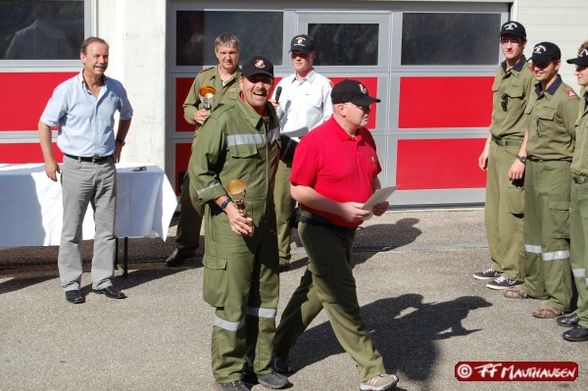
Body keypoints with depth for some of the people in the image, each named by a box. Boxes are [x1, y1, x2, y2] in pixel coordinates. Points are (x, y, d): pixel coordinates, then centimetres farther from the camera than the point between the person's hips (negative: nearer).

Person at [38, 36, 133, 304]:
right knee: (72, 229, 2)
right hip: (77, 167, -4)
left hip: (106, 167, 4)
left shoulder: (116, 89, 4)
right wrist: (49, 160, -7)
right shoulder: (66, 90, -8)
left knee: (107, 228, 7)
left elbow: (126, 116, 25)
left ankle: (103, 280, 17)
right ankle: (71, 284, 10)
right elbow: (44, 124, -3)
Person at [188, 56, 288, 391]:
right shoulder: (225, 119, -14)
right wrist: (227, 206, -19)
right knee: (233, 300, -1)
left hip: (266, 222, 7)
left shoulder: (271, 116, 7)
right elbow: (199, 170, -13)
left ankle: (261, 364, 26)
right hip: (232, 224, -7)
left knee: (265, 294, 13)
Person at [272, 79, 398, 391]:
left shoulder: (366, 138, 4)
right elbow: (298, 190, -17)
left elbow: (372, 176, 19)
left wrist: (378, 198, -2)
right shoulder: (315, 141, -19)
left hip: (347, 230, 8)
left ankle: (279, 350, 34)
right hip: (320, 229, -8)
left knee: (314, 291, 18)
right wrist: (342, 208, -22)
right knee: (342, 298, -6)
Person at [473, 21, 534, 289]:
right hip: (496, 148, 8)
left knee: (511, 213, -7)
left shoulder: (529, 75, -12)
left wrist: (522, 157, -19)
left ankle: (514, 272, 1)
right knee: (492, 211, 12)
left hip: (515, 149, -8)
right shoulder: (500, 73, 14)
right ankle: (499, 264, 23)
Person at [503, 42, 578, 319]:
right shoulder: (536, 93, 11)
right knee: (533, 230, 17)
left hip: (556, 170, -9)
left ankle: (558, 299, -4)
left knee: (554, 234, -7)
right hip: (533, 167, 9)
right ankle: (535, 285, 30)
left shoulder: (566, 97, -14)